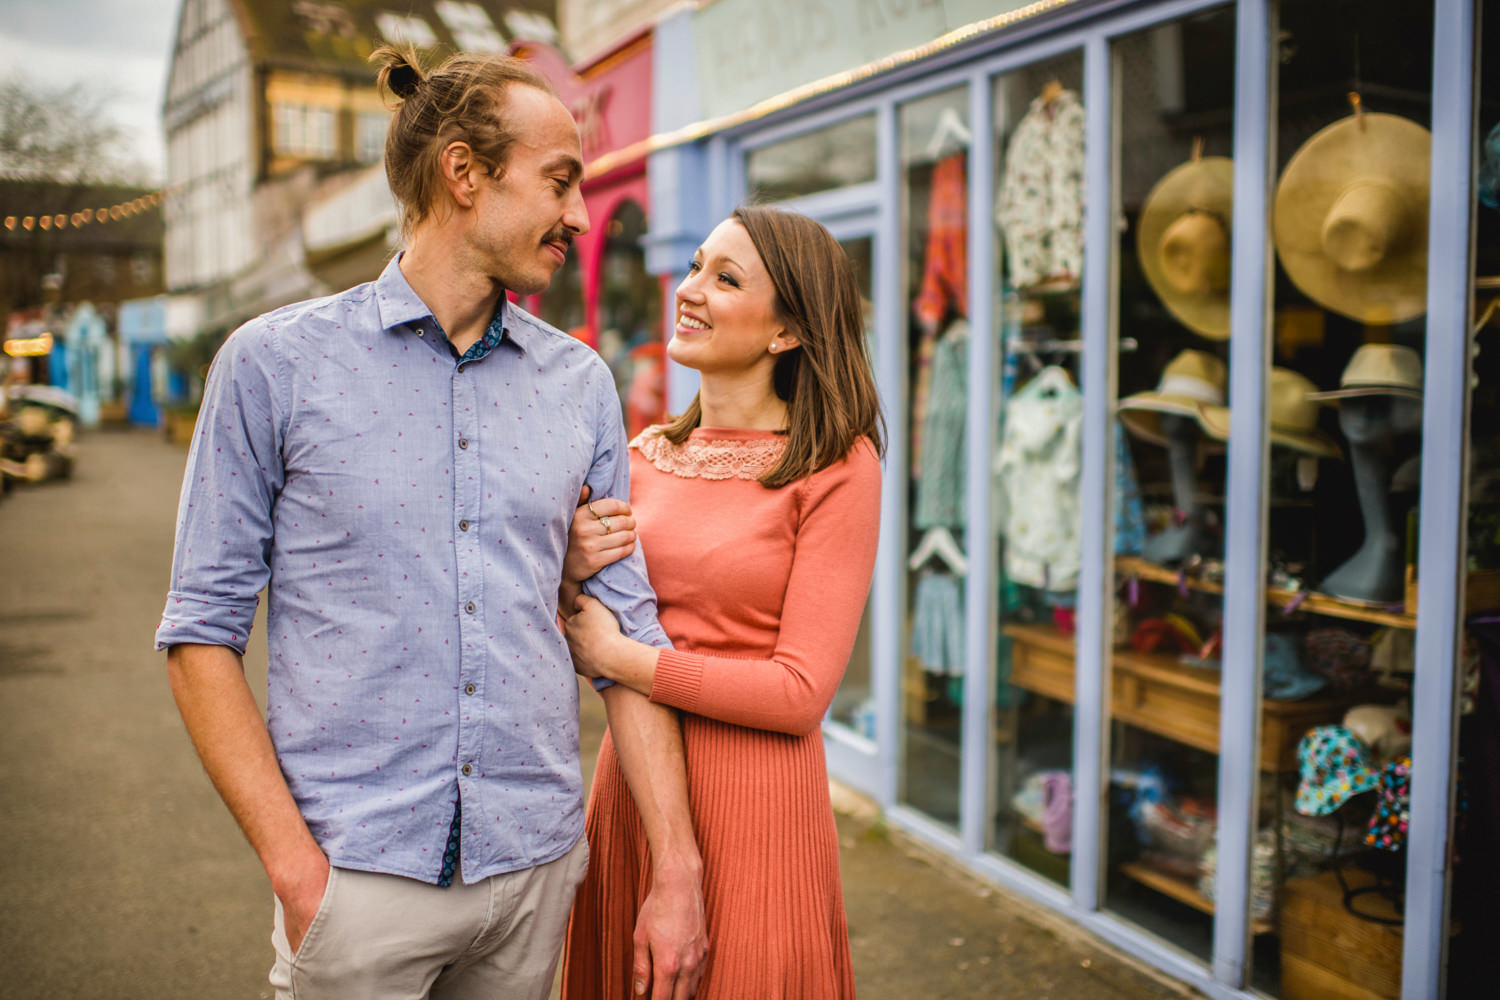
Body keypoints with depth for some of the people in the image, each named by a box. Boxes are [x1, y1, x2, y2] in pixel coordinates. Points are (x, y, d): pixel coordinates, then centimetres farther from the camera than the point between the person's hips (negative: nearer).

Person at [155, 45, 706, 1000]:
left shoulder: (582, 383, 5)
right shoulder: (275, 363, -4)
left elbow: (627, 633, 5)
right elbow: (203, 631, -4)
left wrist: (678, 867, 0)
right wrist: (296, 866, -11)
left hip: (535, 864, 3)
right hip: (359, 874, -3)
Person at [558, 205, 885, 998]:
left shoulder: (835, 468, -11)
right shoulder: (645, 456, 6)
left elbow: (801, 692, -16)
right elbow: (589, 638, 10)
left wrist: (620, 659, -12)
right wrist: (574, 573, -11)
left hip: (752, 803, -5)